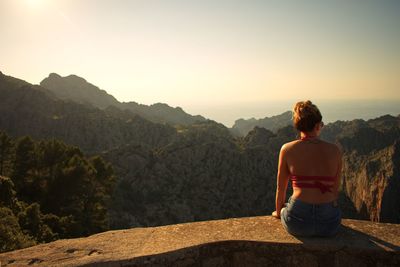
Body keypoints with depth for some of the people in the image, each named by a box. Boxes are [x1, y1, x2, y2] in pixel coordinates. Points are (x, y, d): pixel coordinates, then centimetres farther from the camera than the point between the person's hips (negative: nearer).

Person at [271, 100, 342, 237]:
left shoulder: (287, 149, -3)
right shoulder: (335, 150, 2)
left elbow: (281, 188, 6)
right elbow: (335, 189, 11)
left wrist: (278, 212, 25)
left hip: (298, 223, -2)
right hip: (330, 225, 2)